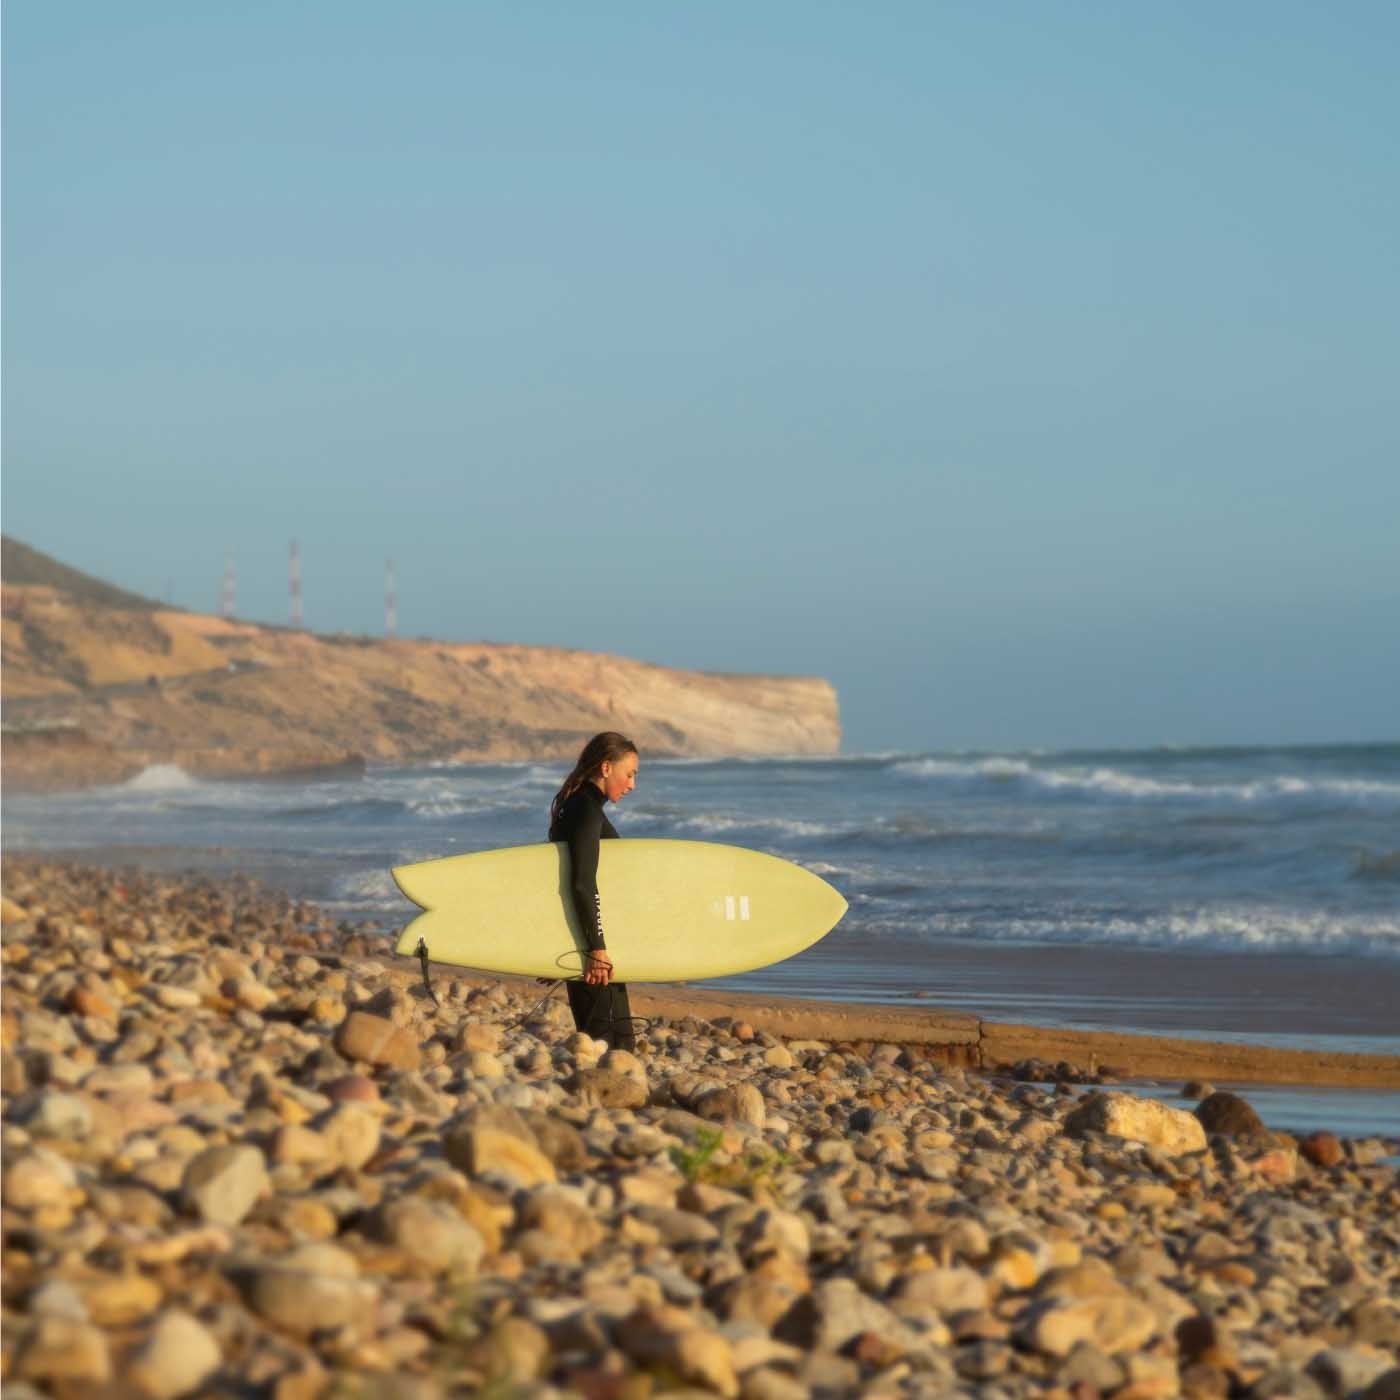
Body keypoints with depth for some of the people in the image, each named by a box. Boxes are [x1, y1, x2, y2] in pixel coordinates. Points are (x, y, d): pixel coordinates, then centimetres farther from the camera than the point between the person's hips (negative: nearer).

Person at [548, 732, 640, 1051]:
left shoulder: (576, 806, 14)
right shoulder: (588, 812, -16)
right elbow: (582, 883, -24)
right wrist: (597, 948, -24)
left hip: (582, 942, 10)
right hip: (591, 941, -10)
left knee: (593, 1038, 12)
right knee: (615, 1041, -9)